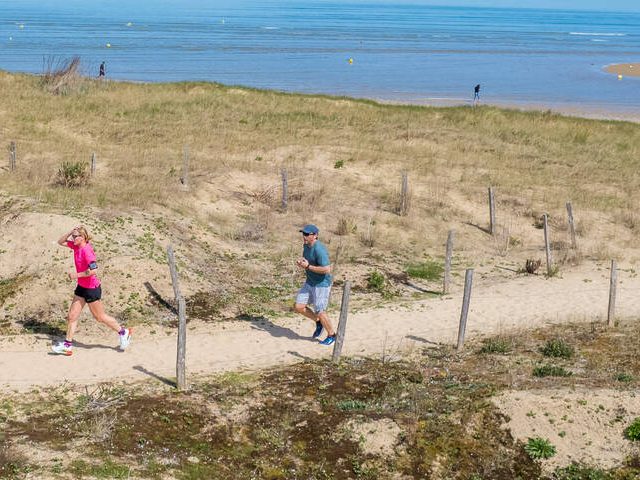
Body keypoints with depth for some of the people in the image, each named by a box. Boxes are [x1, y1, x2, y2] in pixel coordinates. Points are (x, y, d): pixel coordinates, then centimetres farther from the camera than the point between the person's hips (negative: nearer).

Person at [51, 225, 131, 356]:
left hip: (92, 288, -8)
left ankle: (123, 332, 23)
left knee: (100, 317, 6)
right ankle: (68, 345, 13)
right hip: (81, 287, 8)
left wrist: (77, 275, -22)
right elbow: (61, 242, 11)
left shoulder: (86, 250, -23)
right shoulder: (76, 246, 2)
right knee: (72, 316, 7)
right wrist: (71, 232, -5)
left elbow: (93, 270, -30)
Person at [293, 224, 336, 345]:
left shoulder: (319, 249, -25)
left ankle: (332, 335, 21)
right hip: (310, 282, 9)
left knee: (320, 312, -2)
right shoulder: (306, 246, 3)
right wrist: (301, 262, -3)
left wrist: (308, 266, -27)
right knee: (298, 307, 6)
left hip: (322, 284, -9)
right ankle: (318, 322, 27)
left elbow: (327, 269, -30)